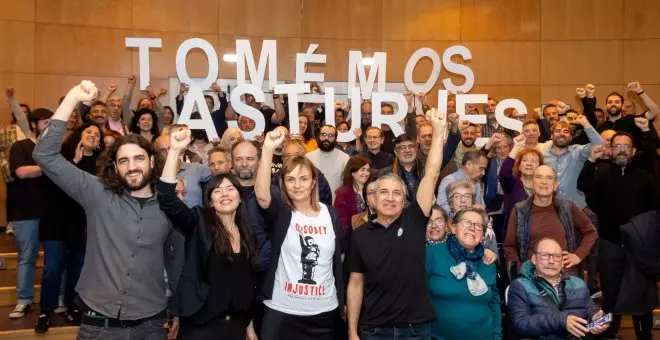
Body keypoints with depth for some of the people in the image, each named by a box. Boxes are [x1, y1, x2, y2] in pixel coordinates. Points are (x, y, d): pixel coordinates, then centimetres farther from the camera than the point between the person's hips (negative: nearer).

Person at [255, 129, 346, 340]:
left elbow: (339, 259, 9)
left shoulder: (331, 214, 4)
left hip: (325, 311, 3)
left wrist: (344, 301, 8)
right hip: (282, 311, -2)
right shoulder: (280, 213, -4)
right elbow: (261, 194, -26)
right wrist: (268, 149, -33)